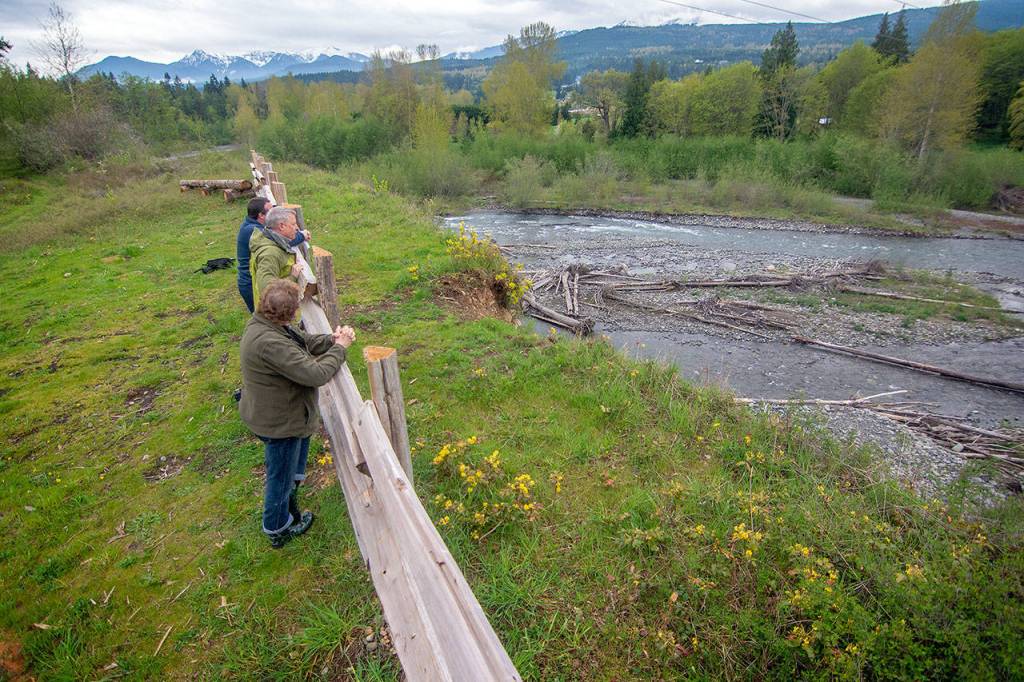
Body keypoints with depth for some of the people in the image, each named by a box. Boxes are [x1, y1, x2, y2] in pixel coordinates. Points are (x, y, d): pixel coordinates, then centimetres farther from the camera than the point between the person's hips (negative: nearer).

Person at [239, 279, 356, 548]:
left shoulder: (263, 323, -7)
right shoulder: (269, 343, -38)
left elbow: (305, 340, 3)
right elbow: (316, 374, -37)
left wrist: (330, 339, -16)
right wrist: (339, 347, -22)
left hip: (272, 411, 9)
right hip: (278, 422, -9)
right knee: (281, 476, 14)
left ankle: (290, 488, 57)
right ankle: (278, 530, 39)